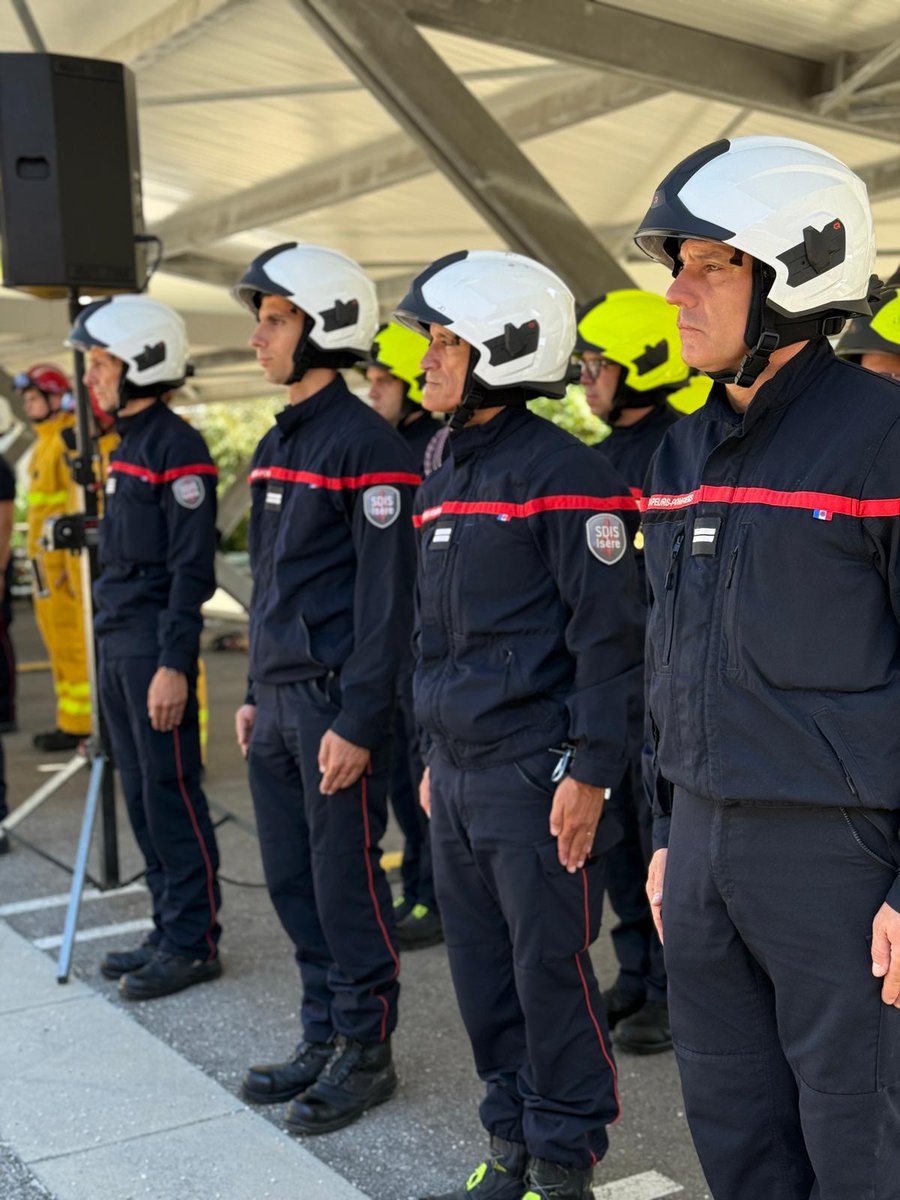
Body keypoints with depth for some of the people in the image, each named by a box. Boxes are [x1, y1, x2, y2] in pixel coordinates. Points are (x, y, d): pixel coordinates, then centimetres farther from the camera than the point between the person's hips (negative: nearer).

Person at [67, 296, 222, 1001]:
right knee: (141, 794, 13)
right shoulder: (127, 446, 17)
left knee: (172, 792, -3)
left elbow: (192, 569, -17)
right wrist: (112, 642, 19)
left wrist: (173, 663, -21)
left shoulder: (177, 448, -12)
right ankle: (170, 931, 23)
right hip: (118, 644, 9)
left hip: (156, 647, -9)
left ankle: (195, 942, 7)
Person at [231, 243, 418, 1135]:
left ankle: (365, 1053, 18)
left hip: (336, 700, -9)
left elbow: (384, 599, -17)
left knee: (346, 883, 2)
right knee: (292, 881, 14)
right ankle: (322, 1041, 28)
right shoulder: (277, 444, 15)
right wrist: (256, 692, 18)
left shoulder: (366, 446, -13)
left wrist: (358, 721, -19)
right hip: (277, 700, 9)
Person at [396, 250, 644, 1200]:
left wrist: (592, 771, -18)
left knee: (551, 973, 3)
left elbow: (609, 634, -15)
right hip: (459, 780, 8)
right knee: (481, 970, 15)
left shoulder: (563, 474, -12)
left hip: (537, 775, -8)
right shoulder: (443, 484, 15)